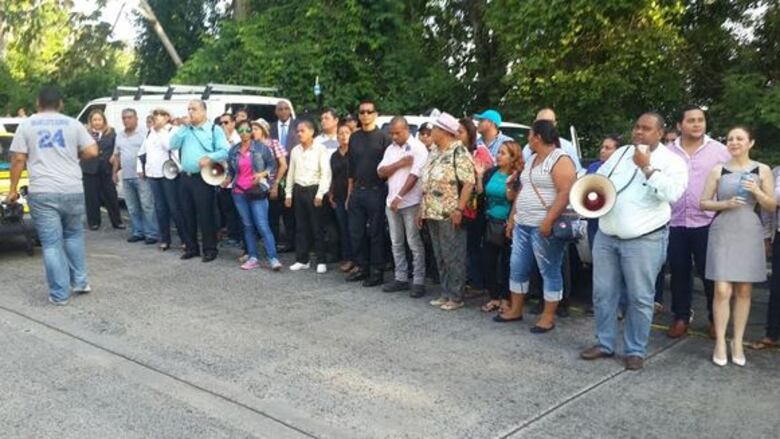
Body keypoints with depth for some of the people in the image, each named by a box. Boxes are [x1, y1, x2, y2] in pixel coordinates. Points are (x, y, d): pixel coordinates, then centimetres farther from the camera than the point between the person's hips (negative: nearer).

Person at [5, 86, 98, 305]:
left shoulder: (26, 125, 5)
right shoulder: (73, 124, 7)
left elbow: (18, 160, 1)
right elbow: (92, 152, 1)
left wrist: (13, 189, 8)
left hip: (42, 193, -2)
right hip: (73, 190, 2)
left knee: (51, 243, 2)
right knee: (74, 236, 21)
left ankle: (60, 294, 6)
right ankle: (80, 282, 21)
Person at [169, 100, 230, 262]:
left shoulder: (214, 130, -1)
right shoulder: (184, 130, 15)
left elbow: (225, 151, -10)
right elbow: (172, 145, 4)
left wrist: (210, 158, -25)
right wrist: (183, 127, -1)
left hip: (203, 178, -6)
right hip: (185, 177, 6)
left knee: (205, 215, -3)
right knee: (188, 214, 10)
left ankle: (210, 249, 6)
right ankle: (191, 247, 21)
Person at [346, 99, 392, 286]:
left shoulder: (383, 138, -4)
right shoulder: (354, 138, 11)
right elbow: (351, 168, 16)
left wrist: (388, 192, -8)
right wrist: (349, 193, 14)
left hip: (375, 192, -5)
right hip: (357, 192, 5)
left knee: (376, 234, 1)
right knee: (356, 233, 8)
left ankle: (377, 272, 9)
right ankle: (363, 268, 21)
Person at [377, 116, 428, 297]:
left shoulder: (418, 148, -7)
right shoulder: (390, 149, 13)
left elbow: (414, 175, -16)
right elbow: (381, 172, 5)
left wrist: (399, 197, -19)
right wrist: (399, 163, -10)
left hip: (411, 203, -7)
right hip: (391, 202, 7)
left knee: (414, 244, -2)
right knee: (396, 243, 11)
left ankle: (418, 282, 3)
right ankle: (401, 278, 20)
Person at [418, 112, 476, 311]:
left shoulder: (459, 152, -10)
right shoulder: (434, 154, 16)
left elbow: (468, 182, -17)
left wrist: (459, 209, -22)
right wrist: (422, 209, 17)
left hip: (450, 215, -9)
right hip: (433, 214, 9)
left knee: (453, 257, -1)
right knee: (440, 256, 13)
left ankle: (456, 297, 7)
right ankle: (445, 293, 22)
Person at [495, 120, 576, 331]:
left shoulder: (560, 160, -11)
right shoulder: (532, 159, 18)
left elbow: (565, 193, -20)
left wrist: (548, 221, -27)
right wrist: (512, 218, 19)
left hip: (544, 227, -9)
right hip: (522, 225, 9)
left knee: (549, 271, 0)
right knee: (517, 267, 12)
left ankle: (548, 317, 8)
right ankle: (515, 310, 25)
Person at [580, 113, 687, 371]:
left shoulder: (671, 161, -4)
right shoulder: (621, 153, 12)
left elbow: (672, 193, -19)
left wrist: (646, 167, -19)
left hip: (644, 240, -5)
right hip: (606, 236, 5)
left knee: (639, 298, 2)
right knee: (603, 293, 10)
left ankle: (636, 350, 15)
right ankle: (604, 344, 23)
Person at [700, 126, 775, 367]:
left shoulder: (762, 170, 5)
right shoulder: (718, 170, 4)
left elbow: (772, 207, 5)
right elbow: (704, 203, 4)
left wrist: (757, 192, -12)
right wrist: (726, 204, -13)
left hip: (749, 234, 1)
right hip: (722, 233, -1)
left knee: (744, 291, 6)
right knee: (722, 290, -7)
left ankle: (738, 343, 16)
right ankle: (720, 343, 4)